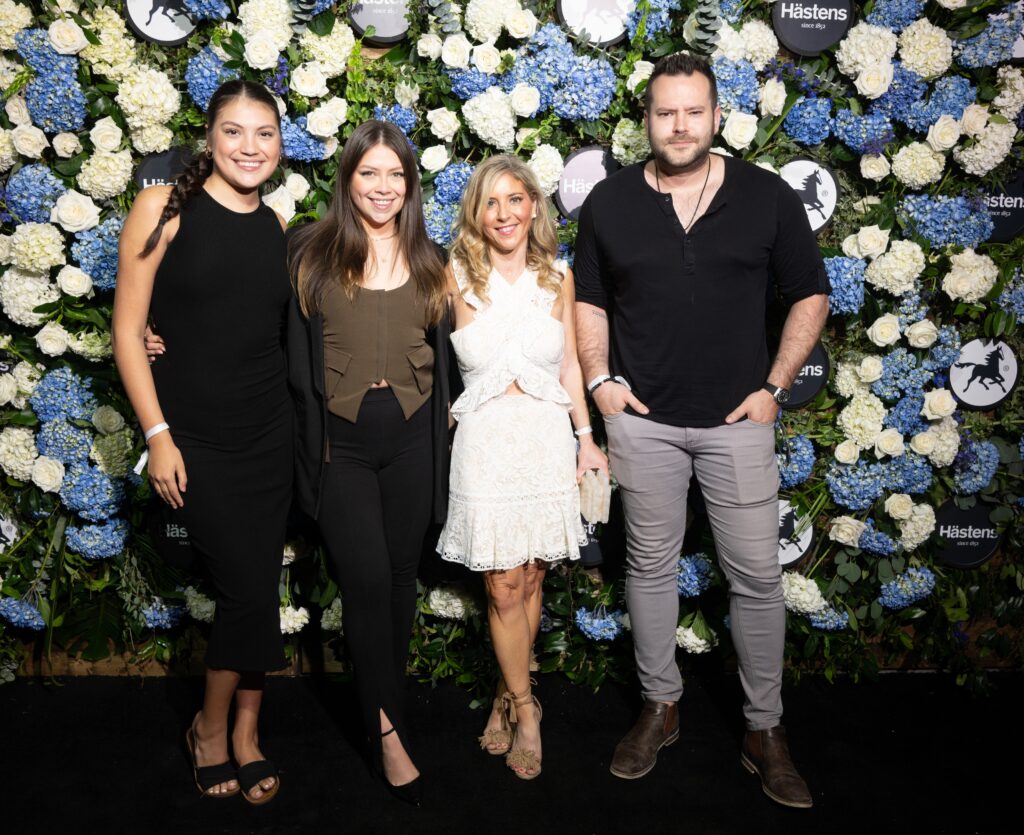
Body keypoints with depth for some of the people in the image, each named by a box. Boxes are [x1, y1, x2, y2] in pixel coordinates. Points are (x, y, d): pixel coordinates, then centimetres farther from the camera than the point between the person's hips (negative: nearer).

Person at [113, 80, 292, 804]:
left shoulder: (276, 226, 8)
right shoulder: (164, 208, -6)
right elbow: (128, 330, -6)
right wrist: (158, 435, -10)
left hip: (270, 432, 4)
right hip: (195, 438, -4)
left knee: (261, 585, 9)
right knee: (248, 588, -5)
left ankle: (246, 734, 29)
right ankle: (212, 728, 23)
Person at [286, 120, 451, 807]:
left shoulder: (429, 261, 11)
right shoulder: (312, 254, 2)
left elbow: (442, 356, 13)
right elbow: (298, 352, 2)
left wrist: (441, 431, 10)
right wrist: (310, 435, -4)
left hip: (411, 439, 3)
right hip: (341, 440, -3)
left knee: (401, 573, 11)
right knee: (367, 577, -7)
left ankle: (388, 696, 30)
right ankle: (388, 727, 6)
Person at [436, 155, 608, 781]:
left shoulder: (558, 276, 6)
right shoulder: (457, 277, -1)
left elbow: (570, 365, 9)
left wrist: (587, 436, 7)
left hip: (547, 437, 2)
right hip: (486, 441, -2)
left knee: (531, 579, 9)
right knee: (503, 587, 2)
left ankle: (510, 696, 29)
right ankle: (525, 708, 21)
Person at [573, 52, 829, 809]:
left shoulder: (768, 197, 0)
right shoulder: (609, 202, 3)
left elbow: (810, 295, 5)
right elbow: (590, 299, 11)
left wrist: (776, 386, -3)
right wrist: (599, 379, -2)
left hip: (736, 418, -1)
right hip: (643, 419, 1)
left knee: (756, 576, 4)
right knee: (651, 566, 11)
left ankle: (766, 728, 23)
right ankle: (661, 706, 30)